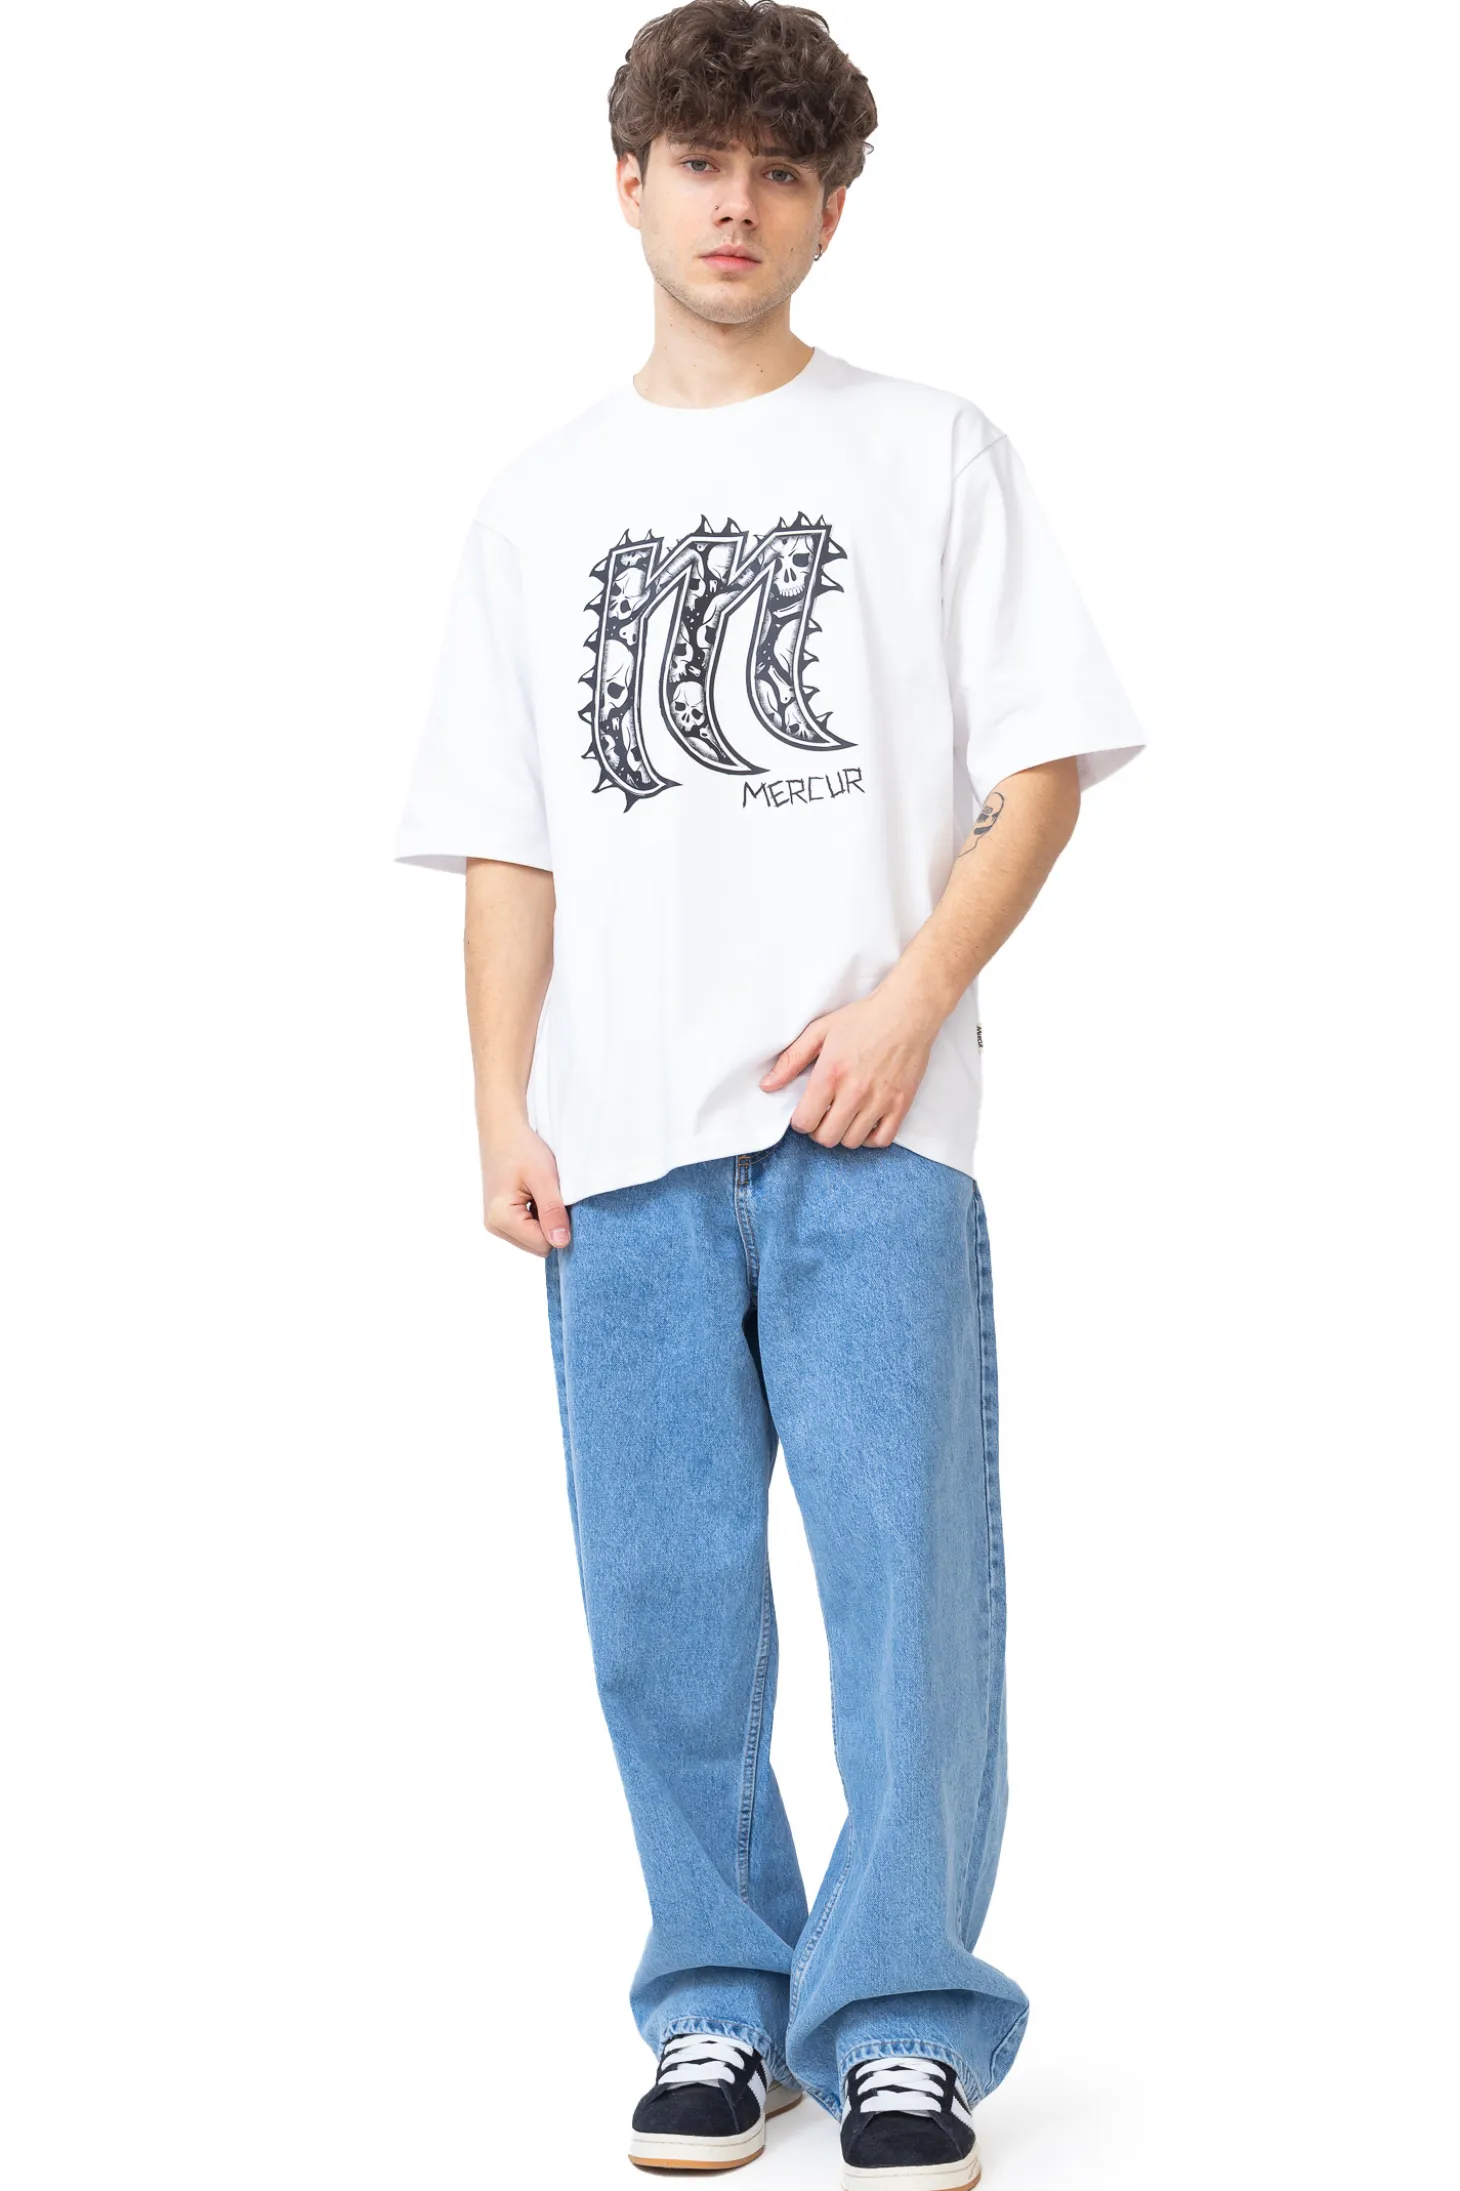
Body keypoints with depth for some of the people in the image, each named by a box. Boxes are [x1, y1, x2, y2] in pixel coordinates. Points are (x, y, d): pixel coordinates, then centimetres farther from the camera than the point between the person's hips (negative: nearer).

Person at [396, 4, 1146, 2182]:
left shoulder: (933, 454, 8)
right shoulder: (541, 503, 16)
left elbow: (1042, 769, 3)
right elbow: (508, 843, 14)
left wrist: (911, 1001, -10)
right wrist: (506, 1109, 4)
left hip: (868, 1124, -2)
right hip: (626, 1143, 3)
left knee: (906, 1572, -6)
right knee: (663, 1598, 5)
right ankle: (723, 2005, 18)